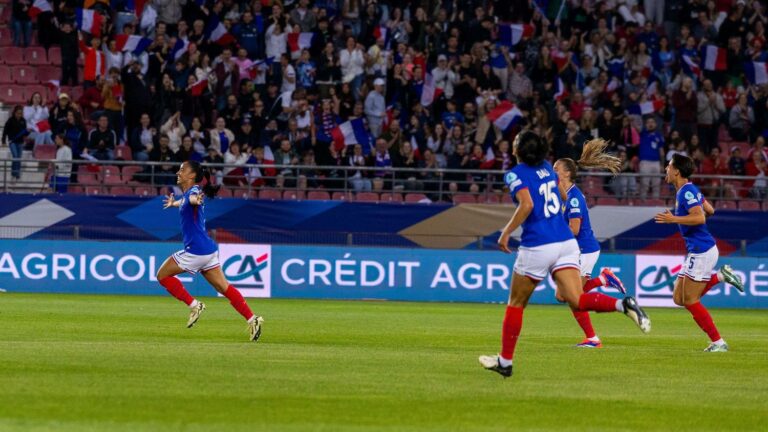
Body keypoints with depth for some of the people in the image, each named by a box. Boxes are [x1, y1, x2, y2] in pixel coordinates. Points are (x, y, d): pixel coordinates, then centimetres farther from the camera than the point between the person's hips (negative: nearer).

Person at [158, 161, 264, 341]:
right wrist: (173, 203, 63)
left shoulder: (194, 190, -13)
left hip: (196, 250, -10)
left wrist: (196, 200, -64)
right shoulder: (188, 193, 16)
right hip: (208, 250, 10)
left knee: (163, 275, 3)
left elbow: (193, 197, -40)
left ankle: (193, 305, -2)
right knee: (224, 287, 6)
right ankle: (252, 319, -3)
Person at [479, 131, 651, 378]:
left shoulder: (515, 174, -7)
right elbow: (562, 198, 27)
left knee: (516, 304, 11)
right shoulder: (546, 167, 15)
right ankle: (623, 305, -31)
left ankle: (505, 361, 19)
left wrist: (506, 233, -14)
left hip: (537, 245, -6)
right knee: (577, 301, -6)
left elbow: (527, 205, -21)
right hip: (565, 242, 6)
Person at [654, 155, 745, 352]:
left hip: (701, 252, -10)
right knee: (679, 298, 10)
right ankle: (721, 276, 10)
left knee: (690, 301, -5)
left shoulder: (687, 192, -16)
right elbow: (710, 211, 23)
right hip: (697, 251, 10)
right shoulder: (689, 190, 13)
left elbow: (700, 217, -27)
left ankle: (718, 342, -2)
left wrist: (674, 219, -23)